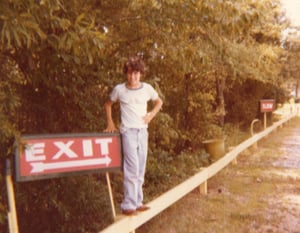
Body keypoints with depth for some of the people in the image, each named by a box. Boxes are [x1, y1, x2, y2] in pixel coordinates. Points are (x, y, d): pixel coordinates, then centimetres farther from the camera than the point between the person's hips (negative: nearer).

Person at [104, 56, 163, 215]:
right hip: (128, 131, -4)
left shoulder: (147, 88, 2)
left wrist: (151, 115, 4)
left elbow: (159, 102, 19)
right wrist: (110, 123, 8)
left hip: (143, 131, 4)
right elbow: (108, 104, 14)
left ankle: (137, 202, 20)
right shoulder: (119, 89, -4)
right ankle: (128, 205, -7)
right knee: (132, 168, -13)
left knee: (140, 169, 9)